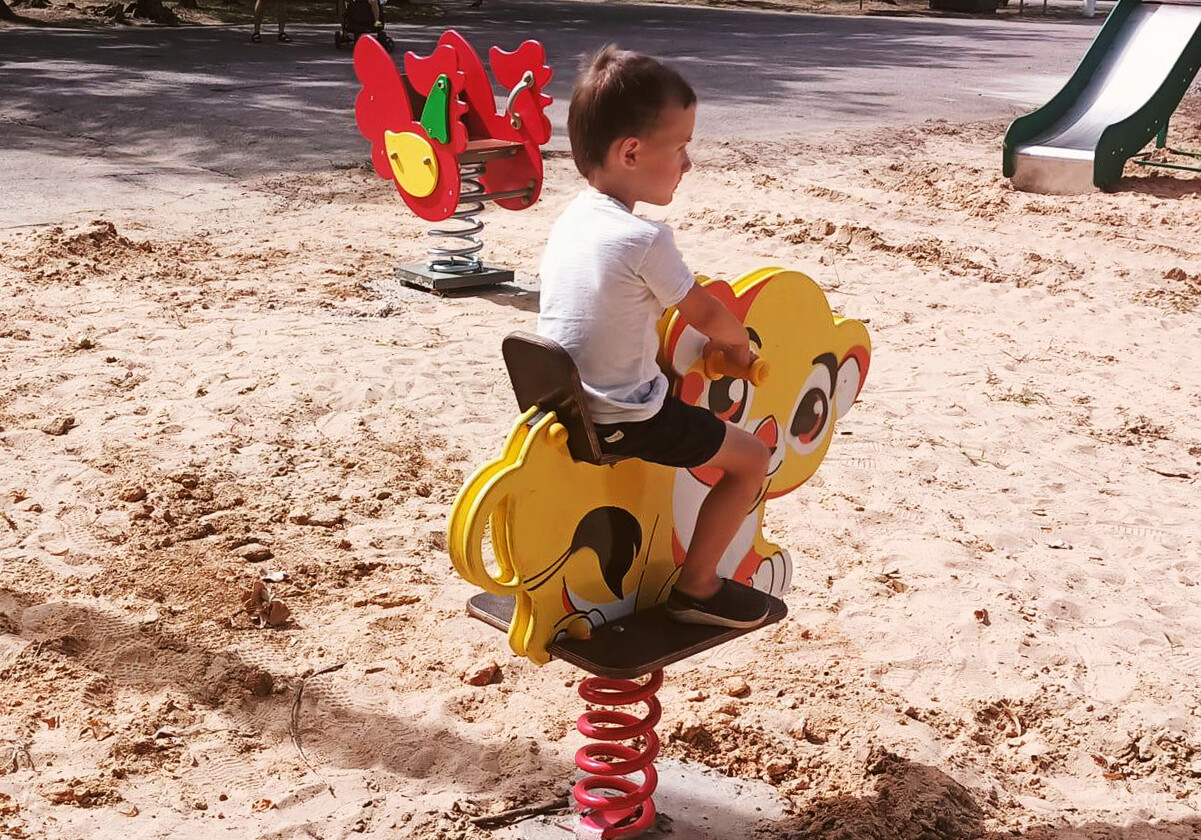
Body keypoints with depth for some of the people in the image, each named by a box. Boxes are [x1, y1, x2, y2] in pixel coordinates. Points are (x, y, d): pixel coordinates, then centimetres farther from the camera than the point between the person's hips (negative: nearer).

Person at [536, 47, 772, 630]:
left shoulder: (569, 220, 3)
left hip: (562, 404, 9)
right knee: (750, 457, 4)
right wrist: (739, 342, 12)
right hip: (626, 420, -8)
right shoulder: (645, 241, -21)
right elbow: (705, 314, -10)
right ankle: (695, 586, 12)